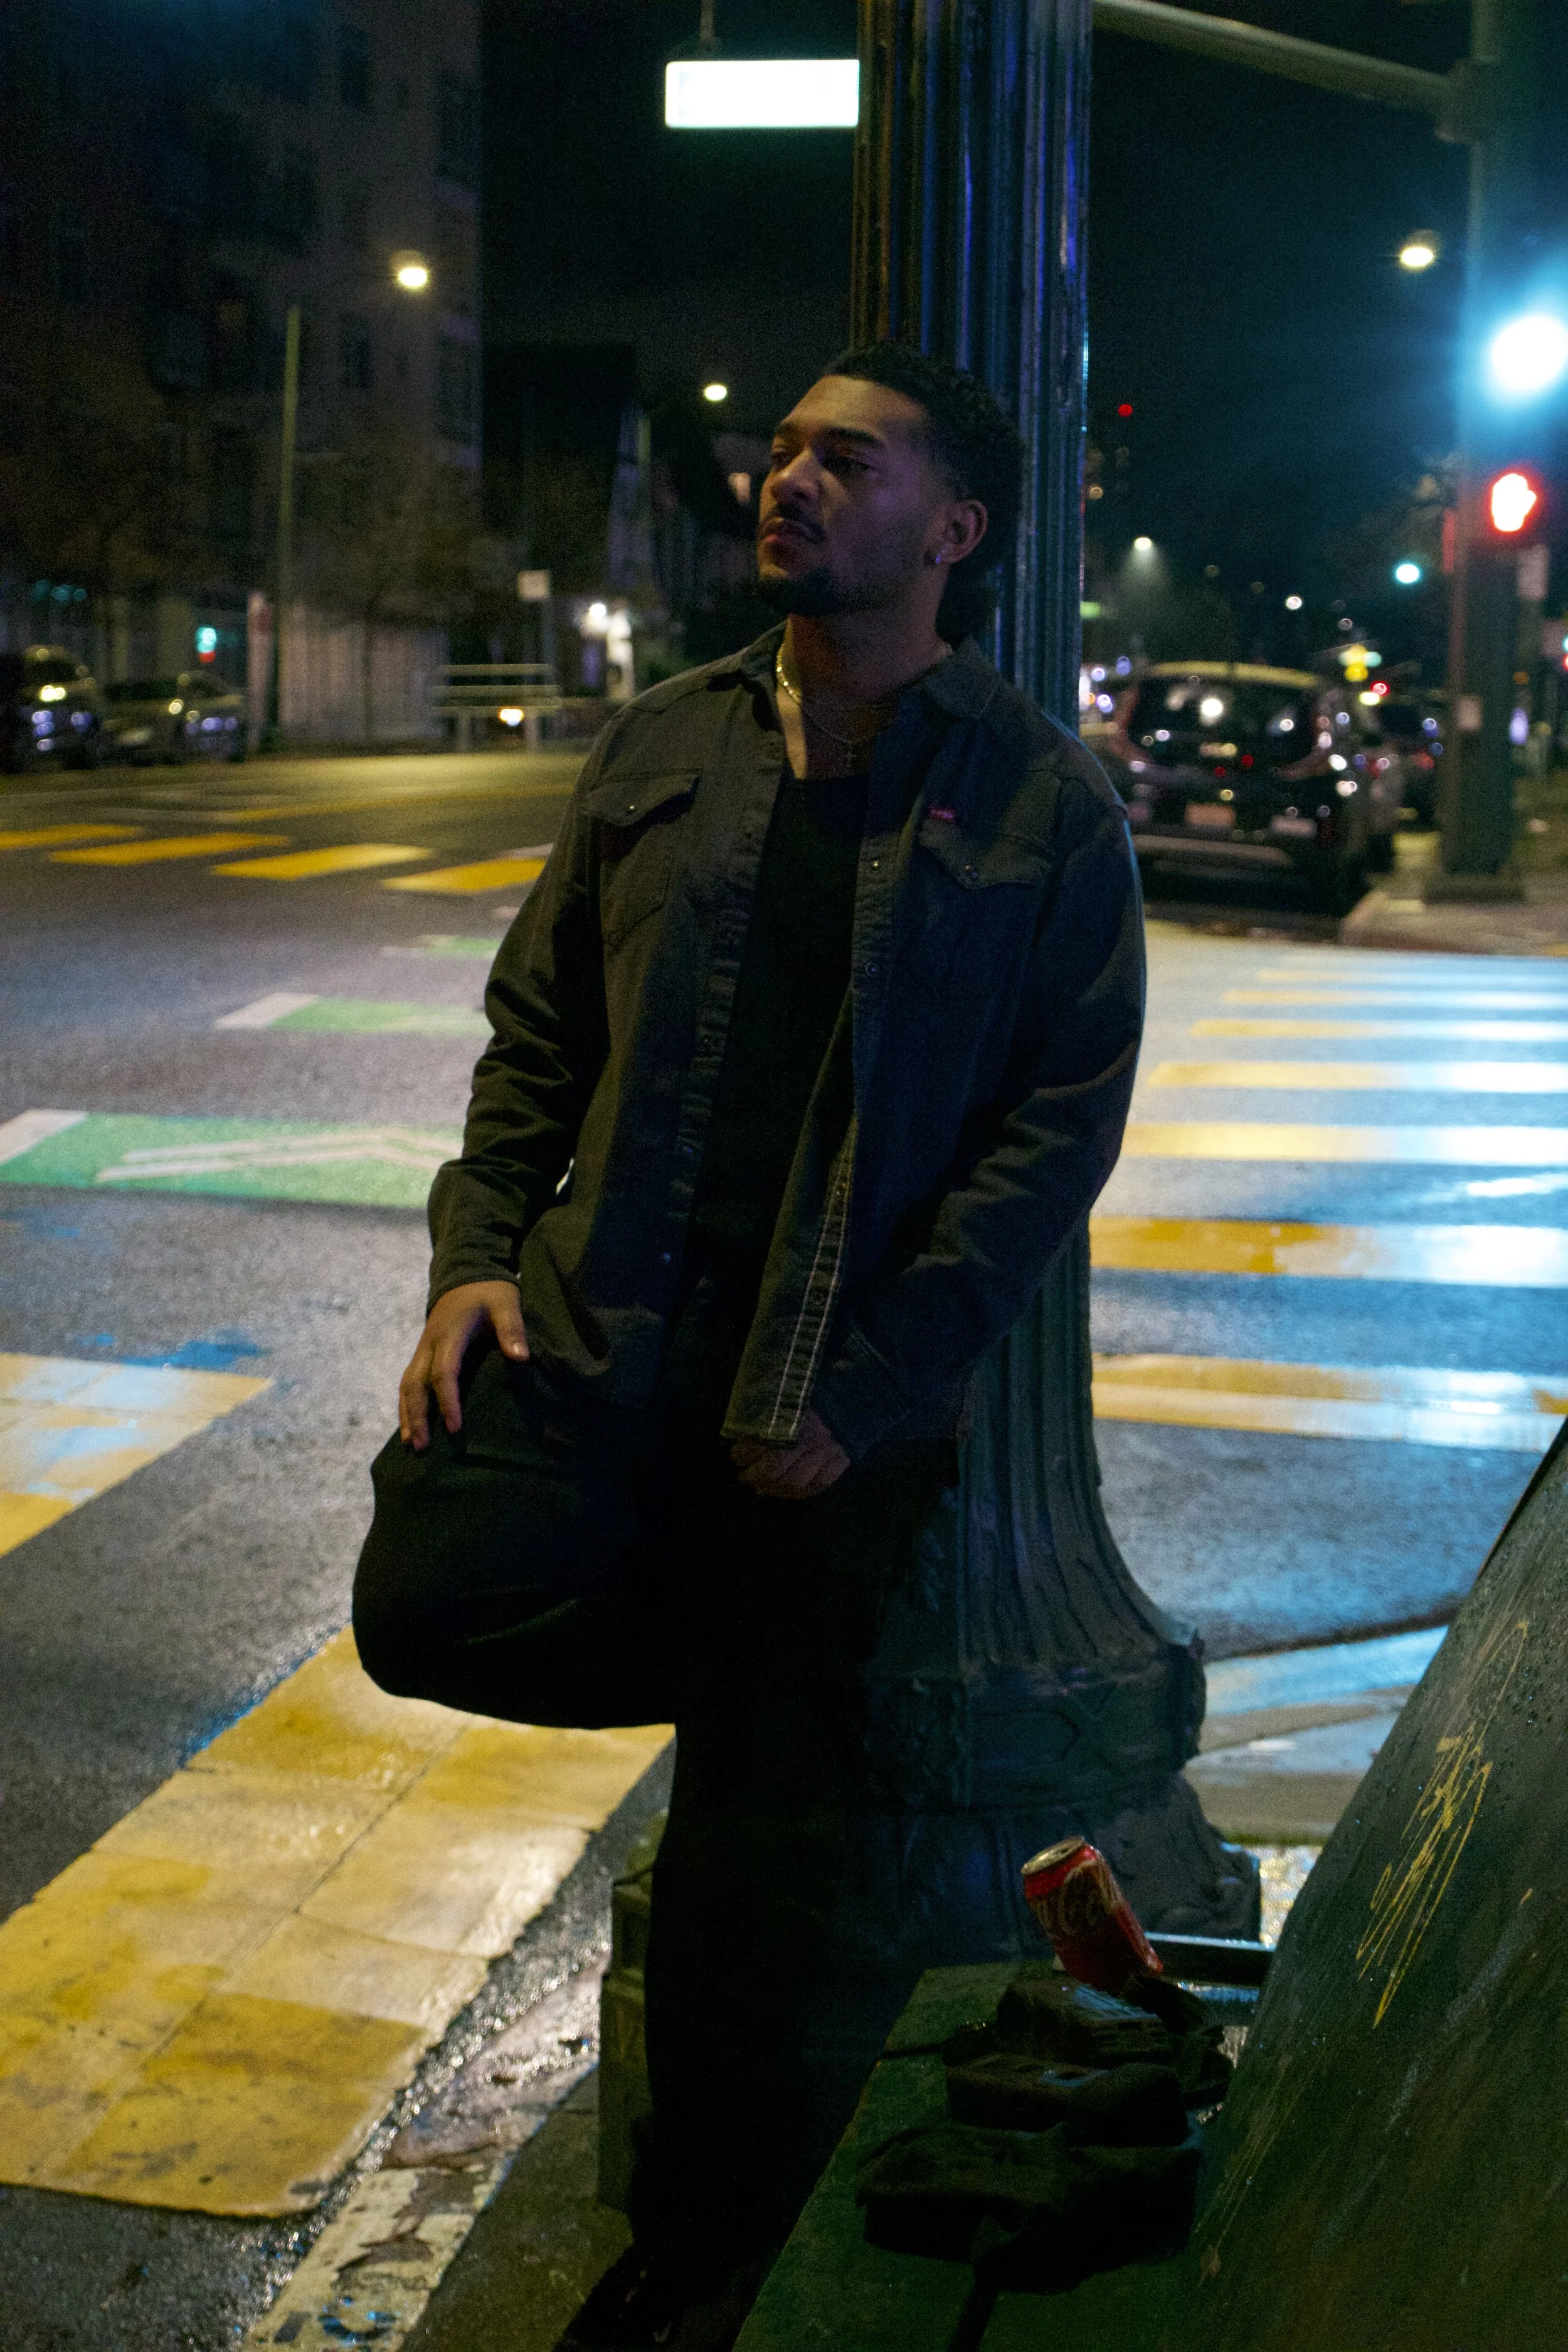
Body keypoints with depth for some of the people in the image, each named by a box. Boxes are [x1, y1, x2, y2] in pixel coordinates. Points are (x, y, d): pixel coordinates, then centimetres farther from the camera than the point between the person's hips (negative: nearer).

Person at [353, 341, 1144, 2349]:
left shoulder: (1043, 804, -3)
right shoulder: (661, 751, 9)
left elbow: (1065, 1119, -6)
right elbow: (536, 1023, 12)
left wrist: (866, 1387, -14)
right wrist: (475, 1253, -4)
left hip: (836, 1374, -3)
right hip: (598, 1309, 3)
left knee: (753, 1849, 5)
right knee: (433, 1600, -19)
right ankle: (761, 1669, 14)